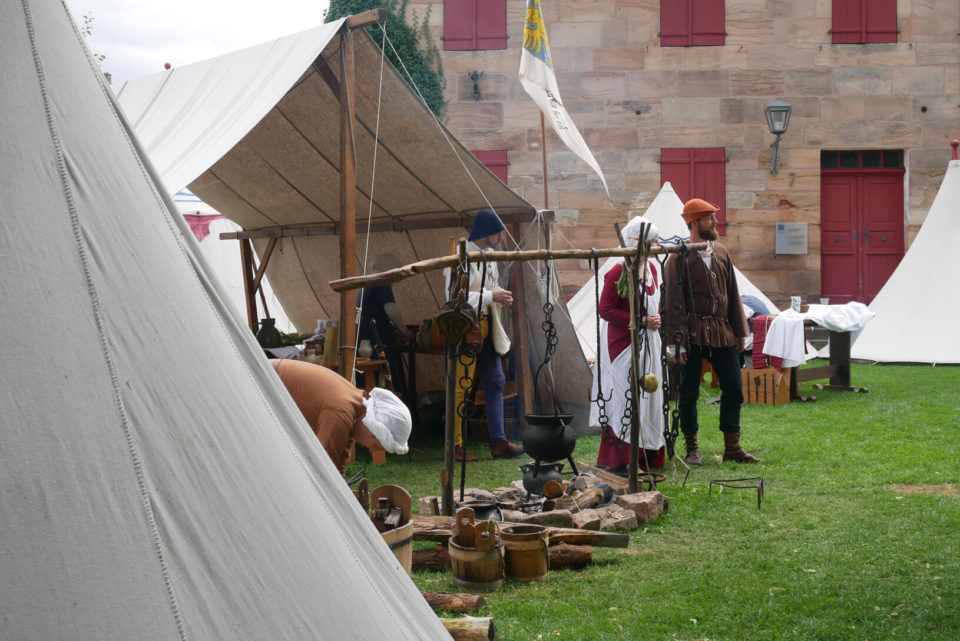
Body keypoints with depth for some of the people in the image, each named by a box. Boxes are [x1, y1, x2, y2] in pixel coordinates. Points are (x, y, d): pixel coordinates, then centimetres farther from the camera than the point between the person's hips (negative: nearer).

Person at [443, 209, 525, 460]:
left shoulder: (488, 255, 11)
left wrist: (501, 296, 2)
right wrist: (491, 296, -21)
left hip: (486, 326, 9)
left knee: (495, 382, 10)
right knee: (462, 387, -4)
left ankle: (498, 441, 15)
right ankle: (456, 446, 3)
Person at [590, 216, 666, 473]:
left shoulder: (651, 268, 9)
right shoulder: (618, 272, -16)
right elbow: (605, 309, -17)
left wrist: (656, 320, 3)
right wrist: (640, 321, -19)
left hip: (648, 343, 8)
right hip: (622, 343, -8)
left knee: (648, 395, 11)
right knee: (623, 397, -7)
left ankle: (646, 456, 20)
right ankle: (617, 461, -1)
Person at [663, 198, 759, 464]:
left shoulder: (721, 252, 11)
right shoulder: (679, 257, -6)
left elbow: (733, 294, 16)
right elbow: (673, 302, -8)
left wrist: (739, 332, 12)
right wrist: (677, 342, -13)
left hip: (722, 333, 6)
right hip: (693, 334, -6)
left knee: (733, 388, 5)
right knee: (689, 392, 1)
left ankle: (732, 447, 15)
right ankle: (692, 449, 13)